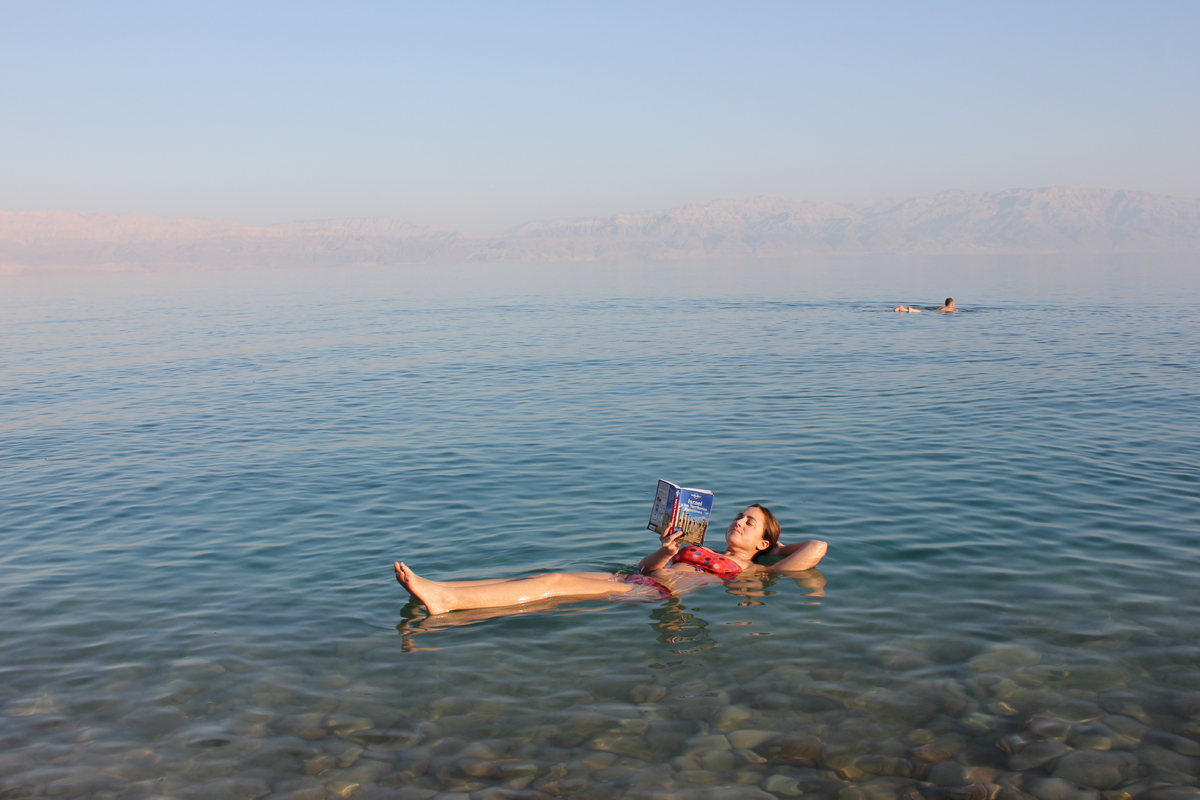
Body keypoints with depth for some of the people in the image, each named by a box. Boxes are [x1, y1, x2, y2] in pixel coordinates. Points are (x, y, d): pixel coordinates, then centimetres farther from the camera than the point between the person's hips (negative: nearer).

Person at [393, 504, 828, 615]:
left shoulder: (752, 572, 14)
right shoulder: (701, 553, 32)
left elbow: (817, 548, 6)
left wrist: (777, 546, 23)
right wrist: (665, 551, 8)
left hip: (657, 594, -6)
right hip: (632, 582, 6)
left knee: (556, 583, -23)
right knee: (552, 579, -16)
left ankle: (445, 598, -33)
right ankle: (439, 595, -27)